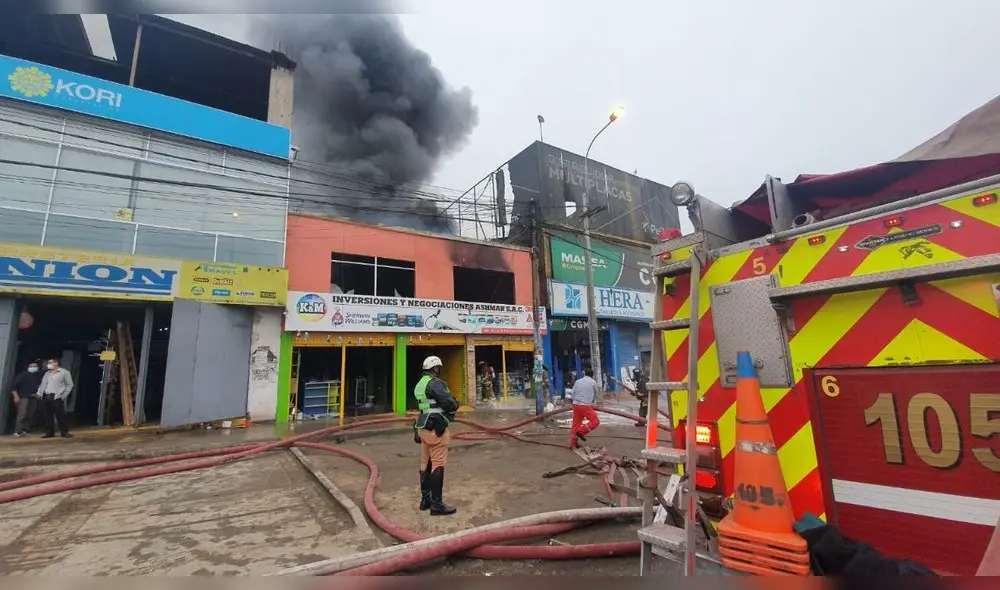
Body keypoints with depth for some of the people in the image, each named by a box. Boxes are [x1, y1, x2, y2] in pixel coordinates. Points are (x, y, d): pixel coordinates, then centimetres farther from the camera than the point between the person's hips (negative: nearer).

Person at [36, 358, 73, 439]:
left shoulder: (64, 372, 1)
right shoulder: (47, 373, 19)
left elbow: (70, 385, 0)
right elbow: (42, 384, 18)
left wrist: (64, 396, -7)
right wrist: (39, 393, 2)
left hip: (57, 398, -6)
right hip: (46, 397, 6)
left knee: (60, 416, -6)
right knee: (47, 416, 5)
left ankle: (65, 432, 0)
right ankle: (49, 432, 15)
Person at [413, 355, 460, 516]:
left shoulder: (420, 384, 14)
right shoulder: (435, 383, -16)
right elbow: (449, 403, -22)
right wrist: (455, 404, -2)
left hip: (424, 427, 10)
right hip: (436, 428, -10)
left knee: (426, 464, 15)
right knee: (438, 465, -4)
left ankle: (425, 499, 25)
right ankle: (437, 504, 1)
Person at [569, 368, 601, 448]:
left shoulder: (577, 381, 14)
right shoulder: (593, 382, 5)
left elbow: (573, 394, 11)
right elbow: (595, 395, 18)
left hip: (576, 404, 5)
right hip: (586, 405, -5)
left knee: (576, 424, 11)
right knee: (595, 422, 6)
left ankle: (573, 443, 12)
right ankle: (581, 431, -6)